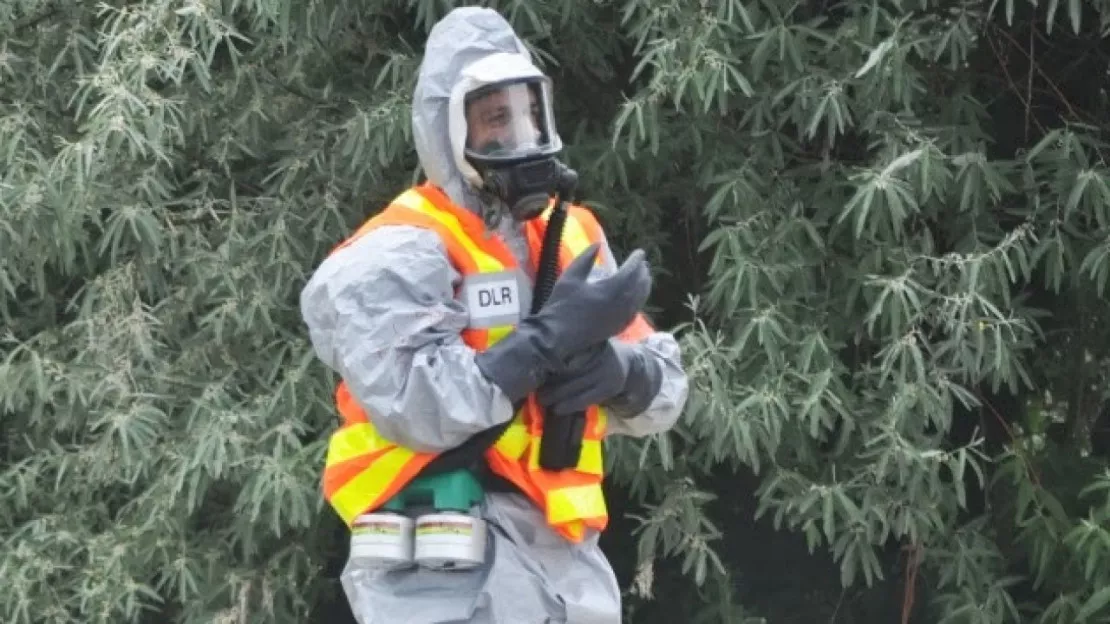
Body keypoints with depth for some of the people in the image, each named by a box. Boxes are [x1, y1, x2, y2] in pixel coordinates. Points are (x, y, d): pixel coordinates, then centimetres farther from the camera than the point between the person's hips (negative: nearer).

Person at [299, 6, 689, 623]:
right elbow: (415, 404, -24)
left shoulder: (573, 238, 14)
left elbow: (666, 387, 11)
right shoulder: (401, 255, -9)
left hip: (566, 554, 8)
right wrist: (552, 336, -22)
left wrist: (618, 369, -13)